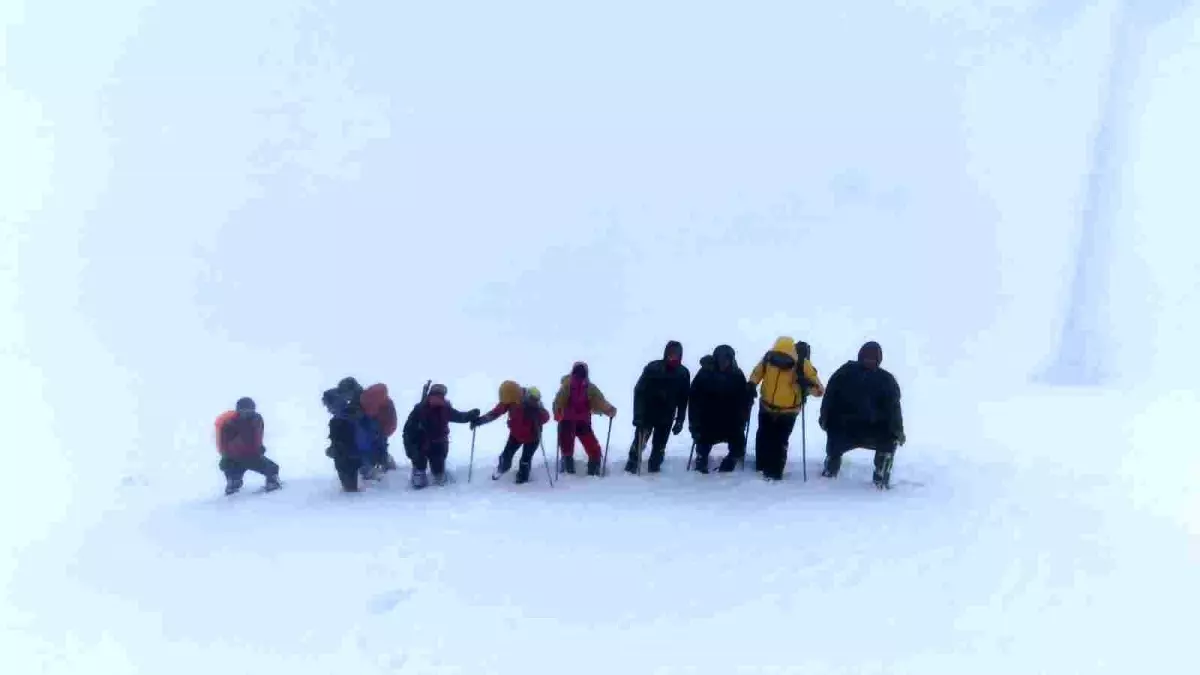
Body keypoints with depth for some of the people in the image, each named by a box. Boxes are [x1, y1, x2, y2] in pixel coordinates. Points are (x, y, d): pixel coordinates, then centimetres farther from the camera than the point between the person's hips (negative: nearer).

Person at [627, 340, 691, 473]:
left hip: (666, 417, 2)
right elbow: (639, 391, -13)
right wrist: (638, 415, -19)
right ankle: (631, 466, 13)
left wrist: (679, 421, 3)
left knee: (659, 446, 6)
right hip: (647, 413, -2)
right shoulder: (652, 368, -13)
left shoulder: (683, 374, -2)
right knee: (639, 441, 0)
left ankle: (654, 468, 18)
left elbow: (683, 400, 5)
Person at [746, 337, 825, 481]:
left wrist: (807, 384, -40)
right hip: (767, 408, 4)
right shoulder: (768, 358, -15)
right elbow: (757, 372, 8)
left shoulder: (802, 364, -24)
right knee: (763, 439, 18)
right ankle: (761, 467, 39)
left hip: (788, 412, -4)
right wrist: (751, 384, -9)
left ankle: (775, 472, 20)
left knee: (779, 443, 1)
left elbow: (818, 389, -19)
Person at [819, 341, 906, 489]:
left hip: (841, 433, 3)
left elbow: (829, 398, 5)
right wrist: (899, 432, 9)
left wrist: (824, 419, 14)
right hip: (871, 433, -3)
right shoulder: (886, 380, 1)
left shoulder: (843, 372, 7)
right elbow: (894, 409, -1)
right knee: (890, 439, 26)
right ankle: (881, 479, 17)